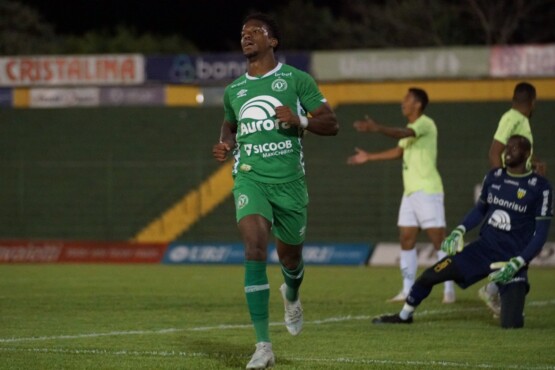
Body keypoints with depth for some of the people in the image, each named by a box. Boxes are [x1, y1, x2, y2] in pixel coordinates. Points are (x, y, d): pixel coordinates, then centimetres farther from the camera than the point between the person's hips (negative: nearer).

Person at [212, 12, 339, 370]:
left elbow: (332, 124, 0)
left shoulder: (296, 80, 0)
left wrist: (301, 120, -19)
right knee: (255, 251, -20)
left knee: (289, 257, 14)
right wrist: (225, 146, 8)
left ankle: (292, 296, 55)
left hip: (289, 180, -1)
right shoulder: (234, 91, 11)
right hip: (250, 177, 1)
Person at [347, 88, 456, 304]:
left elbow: (403, 134, -29)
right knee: (406, 240, 6)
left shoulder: (425, 124, -10)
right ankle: (408, 290, 9)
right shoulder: (411, 128, 18)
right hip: (410, 191, 10)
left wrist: (376, 128, -42)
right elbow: (399, 151, 31)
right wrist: (369, 157, 33)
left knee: (438, 239, -7)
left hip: (427, 191, -10)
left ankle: (449, 290, -4)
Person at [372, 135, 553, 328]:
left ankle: (512, 303, 20)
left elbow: (541, 233, -9)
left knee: (511, 324, -17)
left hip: (511, 260, -4)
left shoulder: (539, 187, -11)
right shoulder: (494, 177, 4)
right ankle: (404, 316, 24)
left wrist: (517, 263, -17)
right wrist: (459, 230, 2)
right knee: (430, 275, -1)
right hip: (483, 248, 4)